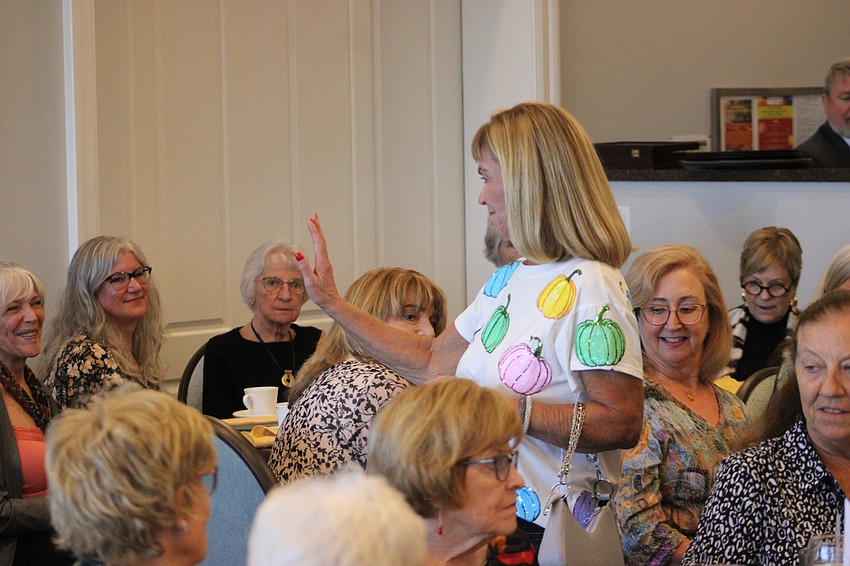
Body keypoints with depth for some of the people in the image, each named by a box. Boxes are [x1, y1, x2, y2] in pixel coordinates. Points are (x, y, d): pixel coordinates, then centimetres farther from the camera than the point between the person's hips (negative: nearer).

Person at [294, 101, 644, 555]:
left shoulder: (587, 288, -14)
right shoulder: (507, 280, 16)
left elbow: (622, 423, -19)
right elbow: (432, 364, 23)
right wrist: (333, 305, 25)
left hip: (548, 530, -8)